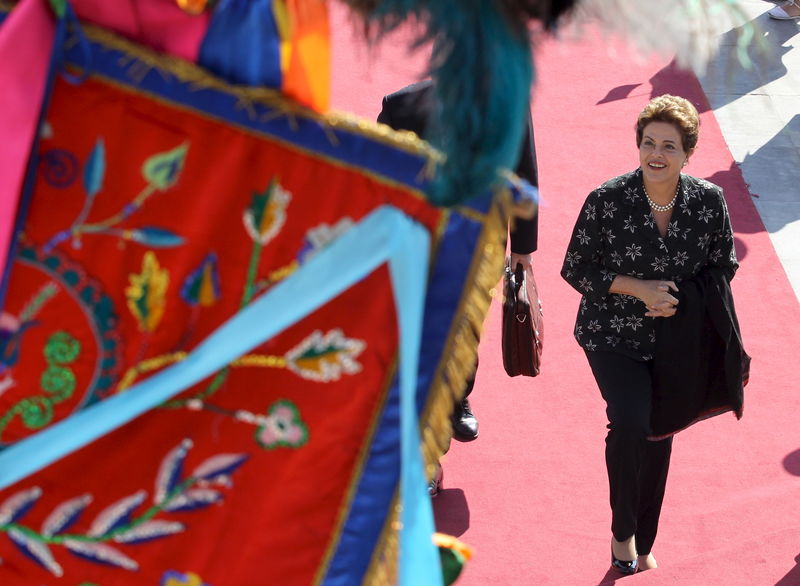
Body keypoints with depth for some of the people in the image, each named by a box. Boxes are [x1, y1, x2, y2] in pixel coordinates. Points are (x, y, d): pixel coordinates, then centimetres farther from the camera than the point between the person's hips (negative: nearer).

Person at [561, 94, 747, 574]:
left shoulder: (709, 201, -10)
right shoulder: (606, 201, -17)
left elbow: (723, 266, 3)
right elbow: (576, 269, -8)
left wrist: (682, 298, -16)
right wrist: (638, 288, -20)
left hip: (677, 343, 3)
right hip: (614, 336, -3)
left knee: (658, 438, 14)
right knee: (631, 423, -24)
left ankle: (642, 547, 34)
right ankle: (622, 530, 1)